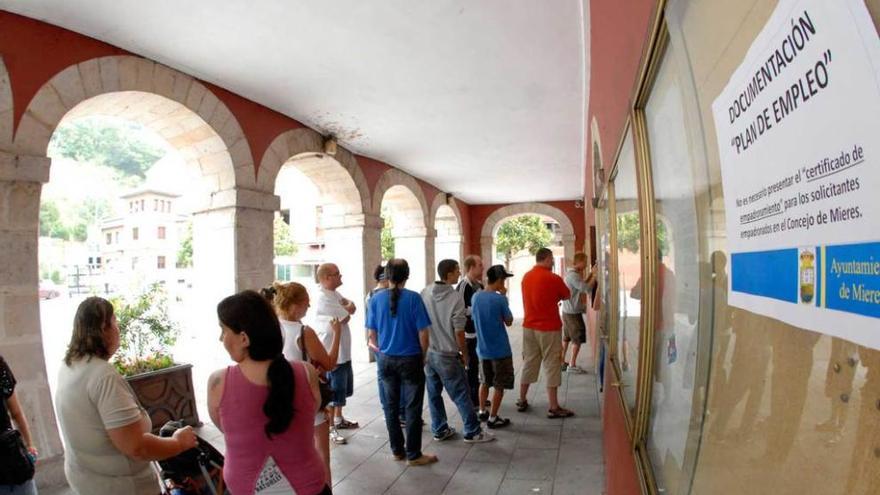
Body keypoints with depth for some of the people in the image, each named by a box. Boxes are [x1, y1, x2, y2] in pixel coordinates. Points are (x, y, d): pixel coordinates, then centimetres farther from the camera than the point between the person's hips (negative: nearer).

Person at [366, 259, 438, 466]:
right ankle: (413, 455, 19)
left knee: (390, 407, 17)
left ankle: (397, 450, 30)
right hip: (410, 359, -4)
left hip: (386, 360, 4)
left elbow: (372, 335, 2)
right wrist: (423, 356, 5)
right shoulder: (413, 298, -14)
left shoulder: (376, 299, -4)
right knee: (413, 408, 8)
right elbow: (423, 333, -12)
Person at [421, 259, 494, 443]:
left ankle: (439, 430, 27)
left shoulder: (424, 293, -3)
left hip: (427, 352, 5)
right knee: (461, 395, 8)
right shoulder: (455, 297, -16)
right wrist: (464, 353, 1)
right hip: (447, 355, -5)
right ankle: (472, 432, 18)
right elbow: (459, 331, -14)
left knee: (434, 393, 15)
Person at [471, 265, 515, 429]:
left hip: (483, 348, 6)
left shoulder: (476, 297, -1)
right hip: (500, 349, -6)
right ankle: (493, 418, 14)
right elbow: (509, 321, -6)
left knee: (485, 382, 22)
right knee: (499, 385, 8)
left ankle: (482, 412, 32)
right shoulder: (500, 299, -18)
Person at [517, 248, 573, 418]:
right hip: (549, 328, -6)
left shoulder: (526, 277, 4)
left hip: (529, 327, 6)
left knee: (528, 363, 15)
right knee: (551, 366, 2)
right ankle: (554, 407, 8)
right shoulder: (553, 278, -14)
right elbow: (567, 296, 2)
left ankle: (522, 401, 24)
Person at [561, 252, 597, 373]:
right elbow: (586, 288, -25)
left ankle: (562, 362, 22)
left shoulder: (570, 273, 11)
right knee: (578, 339, 1)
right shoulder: (573, 275, -21)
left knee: (566, 338, 15)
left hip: (567, 311, 10)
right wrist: (595, 275, -15)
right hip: (573, 312, -10)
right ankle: (572, 365, 6)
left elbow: (582, 285, 15)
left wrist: (591, 274, 8)